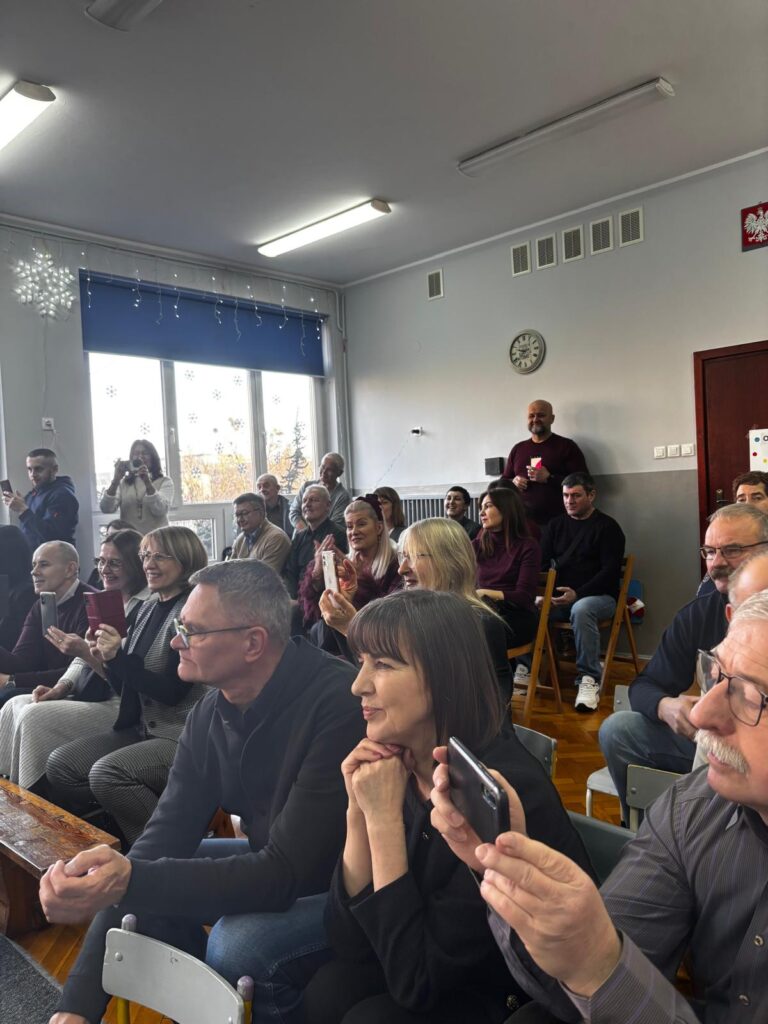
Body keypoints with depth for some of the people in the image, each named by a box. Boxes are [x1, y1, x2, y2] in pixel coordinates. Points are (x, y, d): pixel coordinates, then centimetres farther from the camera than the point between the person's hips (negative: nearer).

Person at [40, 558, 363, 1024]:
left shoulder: (337, 704, -31)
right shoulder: (211, 714, -7)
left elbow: (287, 873, -30)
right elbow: (161, 841, -8)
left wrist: (132, 880, -40)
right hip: (278, 862, 7)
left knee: (237, 944, -28)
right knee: (145, 891, -1)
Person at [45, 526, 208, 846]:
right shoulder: (147, 608, 11)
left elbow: (172, 691, -18)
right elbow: (125, 687, 13)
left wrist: (118, 657, -20)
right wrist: (106, 658, -6)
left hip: (184, 735, -8)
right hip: (142, 728, 9)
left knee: (107, 774, -26)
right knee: (60, 764, -2)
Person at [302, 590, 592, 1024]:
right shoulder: (395, 763, -11)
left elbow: (417, 983, -24)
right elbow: (350, 942, -8)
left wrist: (384, 818, -27)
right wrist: (360, 812, -20)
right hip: (446, 977, 5)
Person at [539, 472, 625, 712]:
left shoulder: (607, 526, 2)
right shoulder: (556, 525, 17)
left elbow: (610, 571, -8)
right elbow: (542, 562, 12)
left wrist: (578, 594, -21)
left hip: (598, 595, -4)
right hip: (559, 596, 5)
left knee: (581, 609, -39)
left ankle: (589, 679, -27)